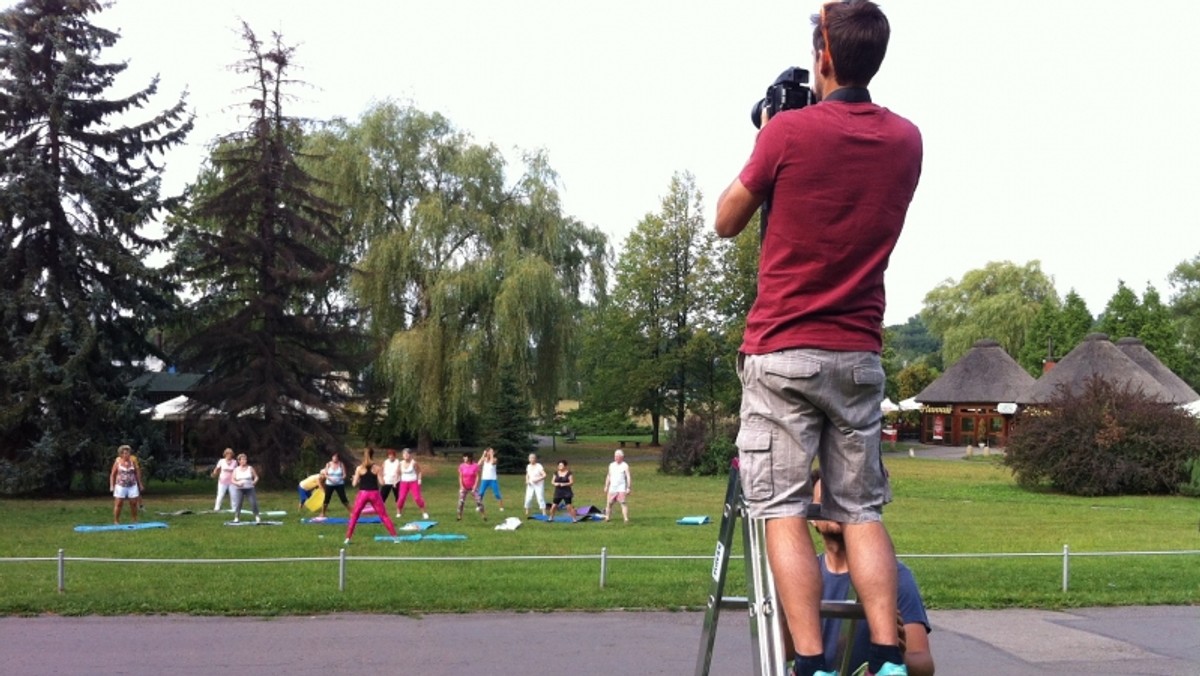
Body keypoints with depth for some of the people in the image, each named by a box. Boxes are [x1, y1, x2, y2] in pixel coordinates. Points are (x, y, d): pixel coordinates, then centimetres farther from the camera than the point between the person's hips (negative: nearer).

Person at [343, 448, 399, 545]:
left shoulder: (359, 468, -3)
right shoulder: (377, 468, -2)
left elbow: (354, 484, -3)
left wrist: (355, 479, 18)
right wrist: (380, 474, 15)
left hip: (362, 493, -1)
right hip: (374, 494, 1)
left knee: (354, 516, 12)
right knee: (384, 516, 9)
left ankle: (348, 538, 6)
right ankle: (394, 536, 8)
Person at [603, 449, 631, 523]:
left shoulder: (625, 466, -2)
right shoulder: (611, 465, 14)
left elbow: (628, 477, -6)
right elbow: (608, 476, 21)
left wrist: (628, 487, -13)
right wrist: (606, 486, 17)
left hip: (621, 488, -5)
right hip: (612, 488, 5)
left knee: (623, 503, -14)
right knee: (609, 503, 5)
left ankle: (626, 519, -17)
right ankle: (607, 517, 15)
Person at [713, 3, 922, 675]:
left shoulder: (789, 130, -8)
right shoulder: (907, 140, 6)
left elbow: (728, 222, 4)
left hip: (783, 352, -4)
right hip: (860, 357, 4)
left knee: (783, 509, -2)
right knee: (862, 510, 8)